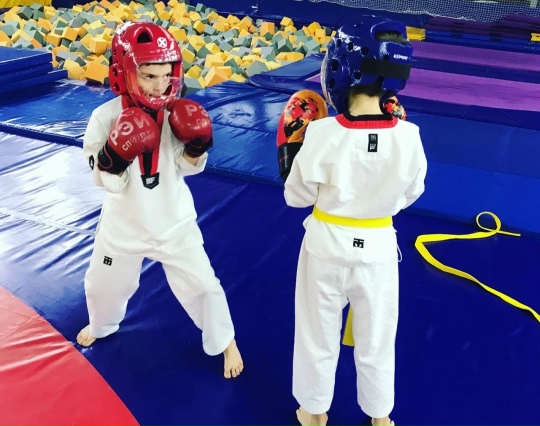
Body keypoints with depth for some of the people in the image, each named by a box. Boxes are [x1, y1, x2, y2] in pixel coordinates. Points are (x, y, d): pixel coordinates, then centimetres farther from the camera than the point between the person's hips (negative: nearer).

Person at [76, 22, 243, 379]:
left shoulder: (176, 112, -13)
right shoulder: (105, 117, -18)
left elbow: (188, 168, -3)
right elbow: (108, 183, -16)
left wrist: (197, 145, -22)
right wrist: (115, 154, -35)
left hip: (174, 221, 0)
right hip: (124, 223, 1)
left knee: (202, 286, 4)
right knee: (103, 285, 22)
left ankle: (225, 342, 32)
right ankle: (101, 325, 57)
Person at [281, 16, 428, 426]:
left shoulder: (323, 134, -23)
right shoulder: (408, 136, -17)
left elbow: (297, 196, -9)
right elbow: (408, 195, 0)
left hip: (327, 245, -1)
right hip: (378, 247, 2)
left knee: (317, 335, 21)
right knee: (377, 339, 23)